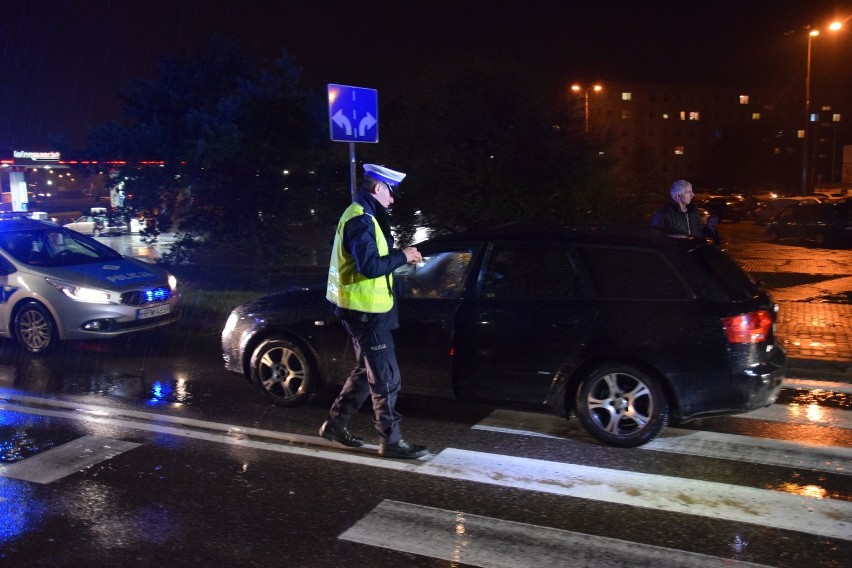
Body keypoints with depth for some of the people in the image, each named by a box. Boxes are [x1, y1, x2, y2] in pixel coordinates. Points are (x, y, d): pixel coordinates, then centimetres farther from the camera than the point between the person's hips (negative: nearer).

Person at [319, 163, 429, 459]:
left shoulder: (361, 215, 15)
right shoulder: (361, 219, -19)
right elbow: (370, 267, -27)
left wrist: (400, 255, 9)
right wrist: (402, 256, -16)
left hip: (365, 309, 11)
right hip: (366, 310, -11)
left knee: (366, 372, 19)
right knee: (386, 378, -3)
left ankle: (335, 424, 27)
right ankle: (391, 441, 5)